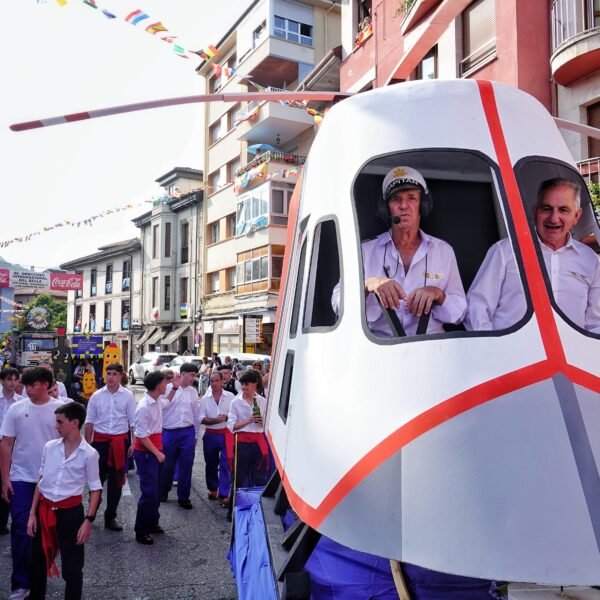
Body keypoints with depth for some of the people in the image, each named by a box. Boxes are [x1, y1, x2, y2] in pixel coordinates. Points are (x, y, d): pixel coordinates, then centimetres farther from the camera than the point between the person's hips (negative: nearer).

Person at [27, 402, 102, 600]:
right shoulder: (50, 447, -1)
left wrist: (88, 520, -11)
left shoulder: (89, 454, -11)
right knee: (37, 562, 17)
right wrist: (32, 514, 6)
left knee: (72, 567, 6)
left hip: (70, 512, -4)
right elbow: (41, 481, 7)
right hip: (45, 510, 4)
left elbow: (95, 489, -6)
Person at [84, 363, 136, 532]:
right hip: (100, 440, 0)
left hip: (120, 441, 0)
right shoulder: (96, 395, -1)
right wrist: (87, 443, 4)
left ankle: (110, 517, 24)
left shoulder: (128, 396, -5)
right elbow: (89, 421, 5)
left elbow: (133, 421, -2)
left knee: (116, 480, 10)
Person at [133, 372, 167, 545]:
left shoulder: (158, 401, 0)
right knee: (149, 491, -4)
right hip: (145, 452, -9)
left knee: (156, 489, 18)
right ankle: (141, 530, 10)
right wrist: (157, 453, -18)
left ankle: (152, 522, 34)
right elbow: (142, 435, -21)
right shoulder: (144, 406, -24)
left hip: (156, 449, 9)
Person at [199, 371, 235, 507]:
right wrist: (216, 420, -19)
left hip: (226, 434, -2)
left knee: (225, 465, -5)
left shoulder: (230, 396, -3)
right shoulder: (205, 399, 1)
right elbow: (201, 419, -4)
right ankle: (212, 489, 34)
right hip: (210, 435, 2)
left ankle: (223, 495, 0)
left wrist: (226, 417, -20)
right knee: (211, 464, 15)